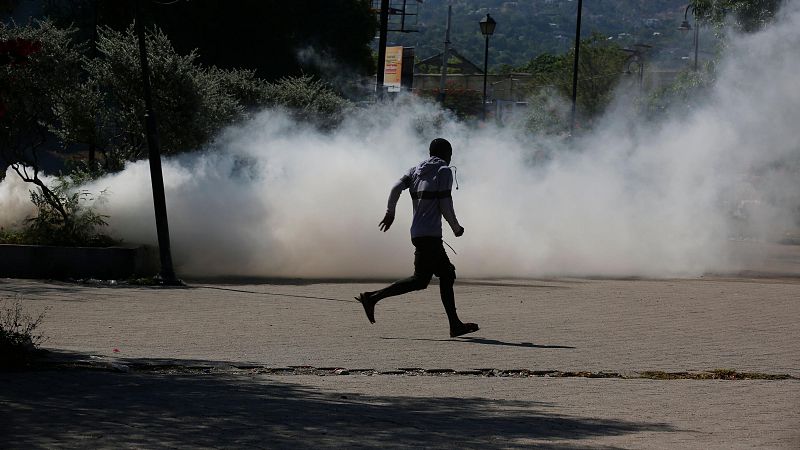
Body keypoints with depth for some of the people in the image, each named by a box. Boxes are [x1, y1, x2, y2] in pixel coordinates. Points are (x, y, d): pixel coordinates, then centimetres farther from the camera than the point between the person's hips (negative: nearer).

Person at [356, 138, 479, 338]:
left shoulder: (416, 170, 15)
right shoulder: (444, 171, -4)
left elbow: (396, 188, 1)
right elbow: (445, 205, -9)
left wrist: (389, 213, 10)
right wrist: (456, 228, 3)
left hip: (417, 231, 9)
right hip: (430, 234, -9)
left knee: (447, 274, 12)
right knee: (420, 280, -10)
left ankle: (455, 325, 11)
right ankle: (373, 297, -17)